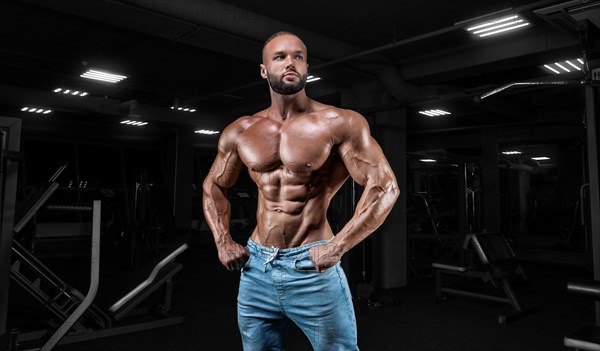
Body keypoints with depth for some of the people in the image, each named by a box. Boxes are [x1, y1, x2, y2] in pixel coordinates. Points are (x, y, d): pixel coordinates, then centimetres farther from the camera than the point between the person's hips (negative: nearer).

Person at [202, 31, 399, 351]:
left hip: (313, 269, -4)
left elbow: (385, 187, -11)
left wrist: (337, 247, -17)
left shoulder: (339, 123, -8)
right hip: (255, 268, 5)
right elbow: (213, 187, 19)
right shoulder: (239, 132, 6)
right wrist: (223, 242, 7)